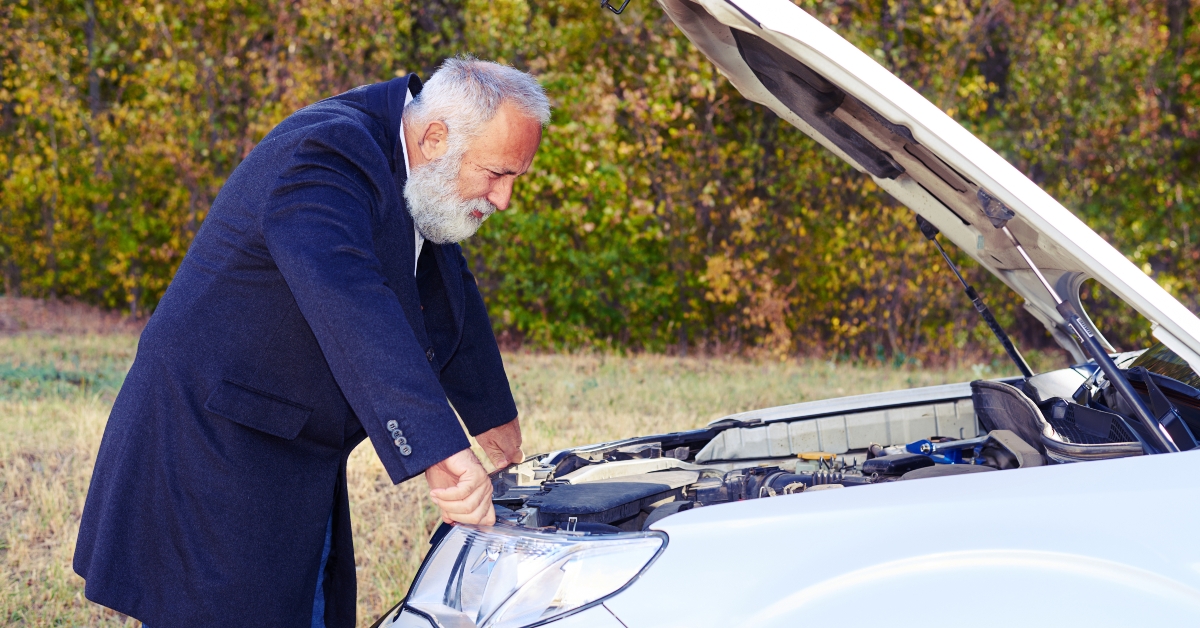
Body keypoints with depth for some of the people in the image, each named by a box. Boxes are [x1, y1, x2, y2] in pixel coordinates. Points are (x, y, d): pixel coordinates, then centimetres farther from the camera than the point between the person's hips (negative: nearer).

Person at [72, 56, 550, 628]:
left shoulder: (420, 176, 7)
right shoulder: (327, 157, -25)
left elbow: (453, 297, 25)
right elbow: (349, 307, -41)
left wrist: (494, 416, 33)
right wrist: (437, 452, -49)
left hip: (300, 469, 10)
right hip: (211, 449, -10)